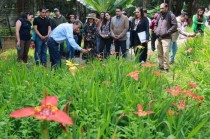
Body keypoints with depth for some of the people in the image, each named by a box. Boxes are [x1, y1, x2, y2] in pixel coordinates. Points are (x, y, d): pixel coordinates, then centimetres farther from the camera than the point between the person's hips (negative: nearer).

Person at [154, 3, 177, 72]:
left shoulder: (171, 15, -6)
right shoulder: (159, 16, 16)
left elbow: (175, 26, -11)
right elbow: (156, 24, 29)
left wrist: (167, 32, -16)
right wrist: (156, 31, 11)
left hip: (166, 38, -7)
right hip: (159, 38, 7)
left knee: (165, 53, -14)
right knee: (159, 53, 10)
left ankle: (166, 68, -9)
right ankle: (161, 66, 21)